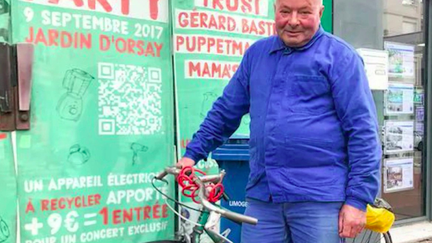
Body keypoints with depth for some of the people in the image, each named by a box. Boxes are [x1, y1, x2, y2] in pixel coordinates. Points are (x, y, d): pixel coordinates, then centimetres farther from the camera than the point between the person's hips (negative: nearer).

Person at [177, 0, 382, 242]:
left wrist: (358, 198, -11)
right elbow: (226, 110, 20)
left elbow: (363, 131, -7)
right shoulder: (257, 53, 13)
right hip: (262, 196, 5)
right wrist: (193, 153, 16)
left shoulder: (339, 56, -2)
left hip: (320, 197, -4)